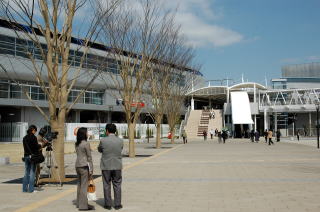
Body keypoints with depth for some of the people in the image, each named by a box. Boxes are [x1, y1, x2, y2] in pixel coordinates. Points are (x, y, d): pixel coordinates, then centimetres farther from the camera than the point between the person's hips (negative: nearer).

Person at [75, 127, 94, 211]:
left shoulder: (77, 144, 10)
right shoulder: (86, 144, -13)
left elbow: (78, 154, 11)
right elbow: (89, 157, -11)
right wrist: (91, 169, -7)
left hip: (77, 165, 8)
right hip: (84, 166, -8)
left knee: (79, 184, 16)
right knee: (84, 185, -3)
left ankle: (79, 203, 23)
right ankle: (83, 205, 0)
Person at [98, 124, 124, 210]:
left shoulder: (103, 140, -10)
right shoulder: (120, 141, -5)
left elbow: (100, 150, 7)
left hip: (106, 166, -1)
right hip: (117, 166, 1)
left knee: (107, 186, 8)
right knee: (117, 185, 9)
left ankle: (108, 204, 12)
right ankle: (117, 204, 11)